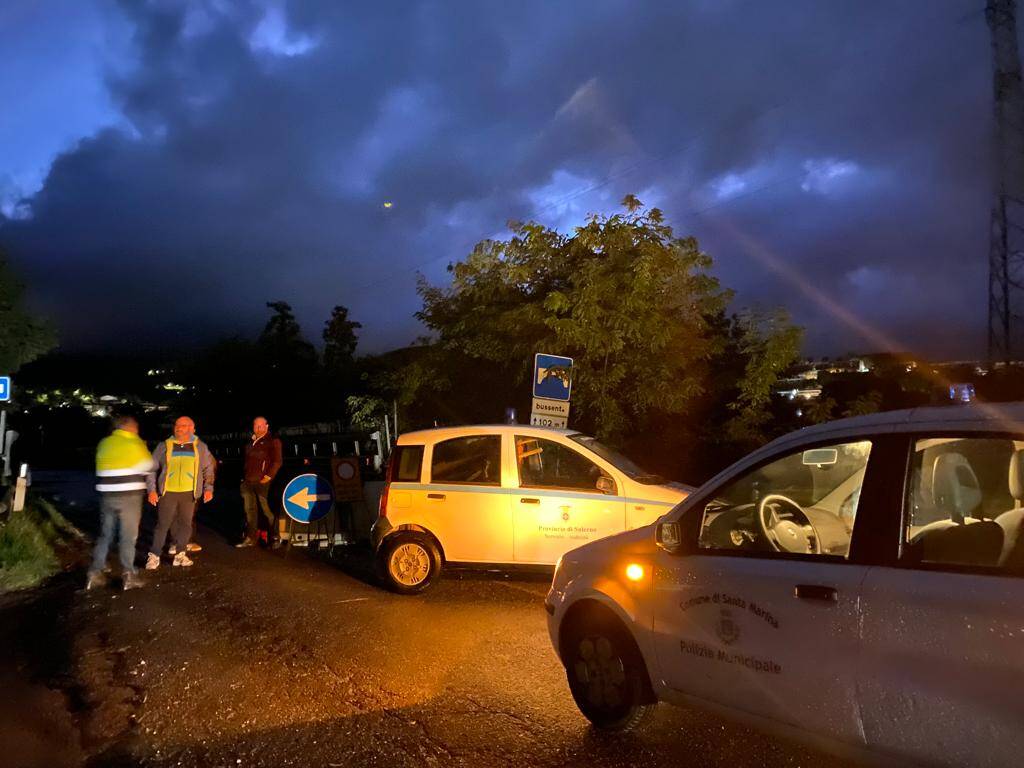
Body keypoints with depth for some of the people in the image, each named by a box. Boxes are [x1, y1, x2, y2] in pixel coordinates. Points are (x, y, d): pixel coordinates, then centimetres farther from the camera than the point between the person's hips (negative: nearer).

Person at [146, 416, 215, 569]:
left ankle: (180, 554, 16)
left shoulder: (200, 447, 8)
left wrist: (208, 488, 2)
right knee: (163, 524, 0)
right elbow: (151, 468, 9)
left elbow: (208, 469, 13)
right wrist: (152, 490, 0)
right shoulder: (165, 446, 6)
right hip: (167, 492, -1)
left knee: (185, 524, 6)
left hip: (189, 493, 1)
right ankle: (154, 556, 9)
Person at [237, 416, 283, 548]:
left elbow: (277, 461, -9)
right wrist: (244, 477, 16)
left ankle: (274, 538, 3)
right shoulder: (250, 442, 19)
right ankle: (250, 538, 17)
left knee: (268, 511, -4)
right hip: (248, 481, 7)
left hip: (262, 482, -7)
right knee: (250, 510, 10)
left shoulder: (273, 441, -3)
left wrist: (268, 476, -16)